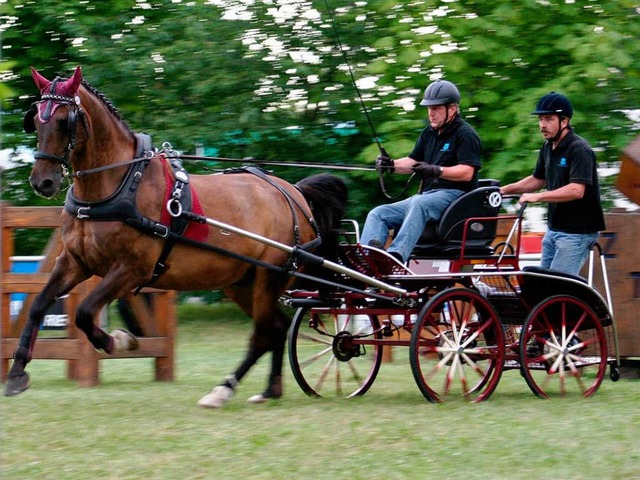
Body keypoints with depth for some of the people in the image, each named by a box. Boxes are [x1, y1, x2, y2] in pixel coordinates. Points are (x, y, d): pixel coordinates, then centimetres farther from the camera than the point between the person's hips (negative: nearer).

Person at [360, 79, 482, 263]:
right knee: (378, 214, -8)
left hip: (453, 194, -9)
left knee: (418, 204, -39)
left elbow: (467, 172, -15)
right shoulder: (429, 133, 22)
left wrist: (437, 171, -30)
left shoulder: (465, 134, -3)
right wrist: (392, 165, -2)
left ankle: (396, 255, -57)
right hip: (427, 194, 9)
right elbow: (413, 161, 19)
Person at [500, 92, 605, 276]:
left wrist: (537, 196, -30)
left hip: (577, 231, -9)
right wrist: (505, 190, 12)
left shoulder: (579, 149, -17)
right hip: (554, 228, 9)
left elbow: (576, 190, -27)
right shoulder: (548, 147, 11)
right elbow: (538, 179, 24)